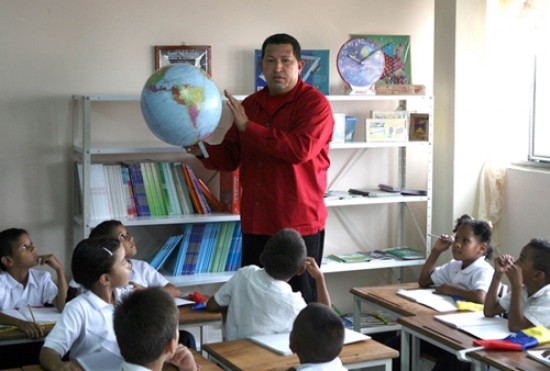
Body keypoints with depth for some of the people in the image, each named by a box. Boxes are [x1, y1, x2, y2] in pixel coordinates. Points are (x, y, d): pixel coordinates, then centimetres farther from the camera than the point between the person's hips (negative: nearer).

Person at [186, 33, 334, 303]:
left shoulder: (314, 103, -7)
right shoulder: (250, 104, 13)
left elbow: (300, 149, -23)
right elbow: (230, 156, 16)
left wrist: (248, 127, -19)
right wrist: (203, 151, -6)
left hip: (298, 224, -6)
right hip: (255, 223, 6)